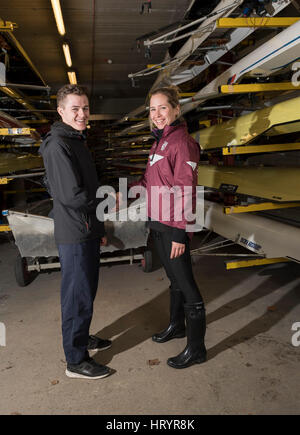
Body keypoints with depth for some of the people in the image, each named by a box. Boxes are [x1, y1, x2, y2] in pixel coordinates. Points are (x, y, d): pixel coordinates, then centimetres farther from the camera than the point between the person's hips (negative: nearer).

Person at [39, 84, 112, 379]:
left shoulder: (77, 141, 15)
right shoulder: (57, 145, -17)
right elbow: (72, 194, -24)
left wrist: (99, 228, 19)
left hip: (87, 231, 10)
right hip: (74, 235, -9)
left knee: (87, 290, 21)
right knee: (78, 296, 1)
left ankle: (82, 338, 40)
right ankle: (75, 361, 18)